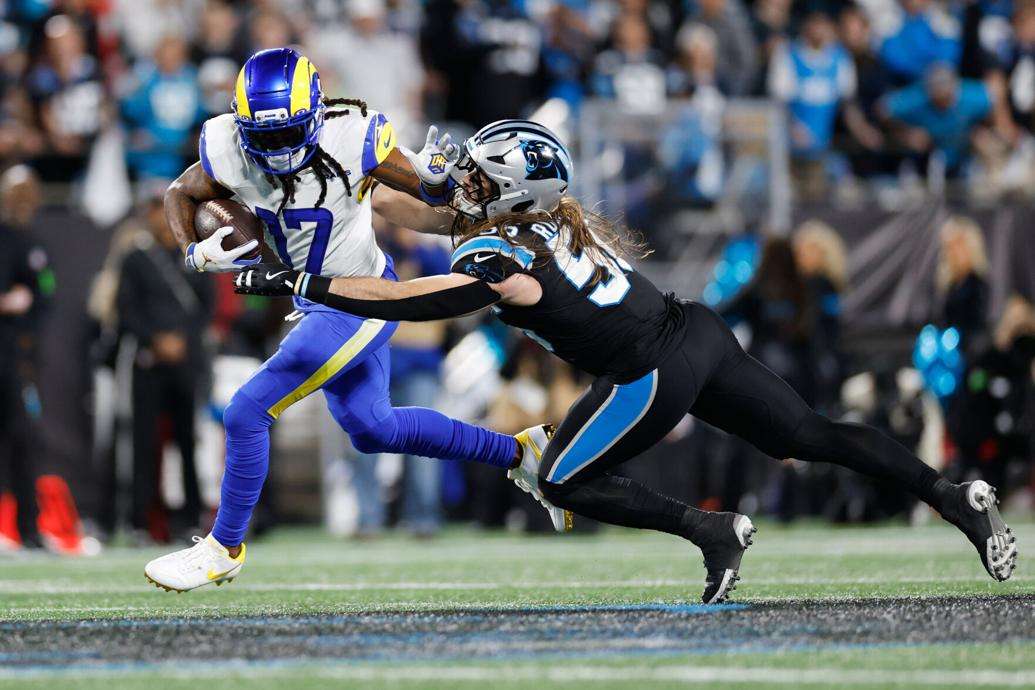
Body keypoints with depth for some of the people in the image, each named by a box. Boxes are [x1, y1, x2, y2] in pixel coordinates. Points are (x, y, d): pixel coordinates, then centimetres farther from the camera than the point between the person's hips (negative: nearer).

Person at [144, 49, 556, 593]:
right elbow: (180, 195, 5)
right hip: (316, 299, 7)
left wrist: (433, 175, -35)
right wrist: (194, 253, -13)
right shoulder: (229, 153, -16)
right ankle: (519, 452, 35)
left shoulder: (352, 140, -27)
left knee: (247, 413, -12)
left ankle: (224, 548, 7)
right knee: (370, 429, 22)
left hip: (362, 303, -7)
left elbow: (433, 196, -12)